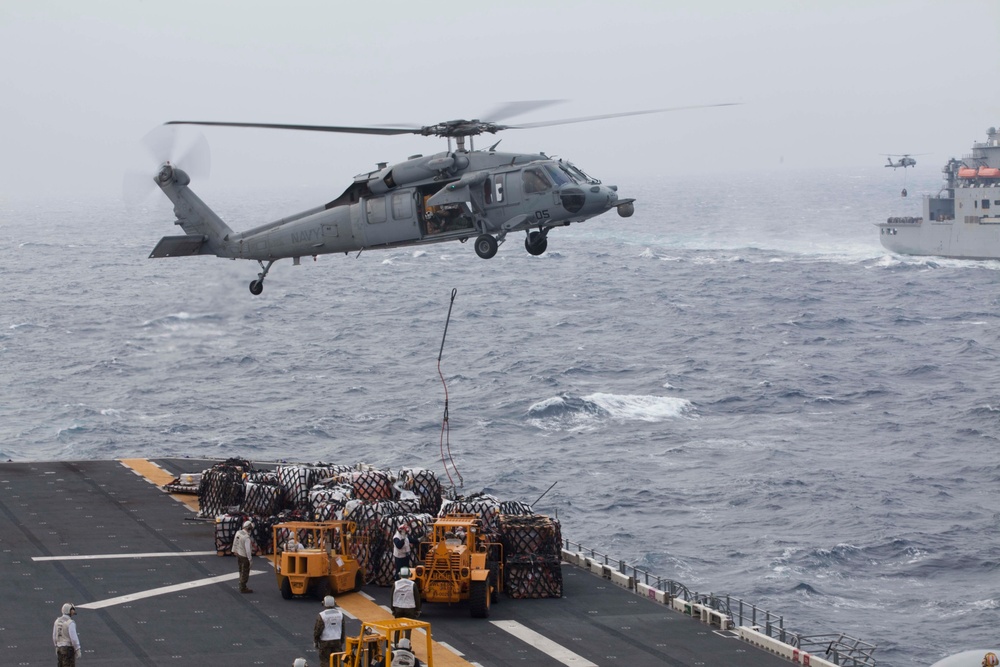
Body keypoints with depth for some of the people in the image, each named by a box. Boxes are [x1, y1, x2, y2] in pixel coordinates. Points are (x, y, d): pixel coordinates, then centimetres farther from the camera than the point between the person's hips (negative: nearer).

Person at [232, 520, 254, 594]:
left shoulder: (238, 533, -5)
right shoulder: (246, 537, -29)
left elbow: (235, 542, 10)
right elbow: (248, 549, -27)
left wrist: (234, 550, 25)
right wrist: (250, 559, -18)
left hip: (238, 554, 8)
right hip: (244, 557, -8)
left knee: (242, 572, 22)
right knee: (245, 573, 5)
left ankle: (242, 587, 33)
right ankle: (243, 588, 12)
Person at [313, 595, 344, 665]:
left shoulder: (322, 615, -14)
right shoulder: (340, 614, 0)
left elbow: (317, 630, -10)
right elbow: (342, 630, 7)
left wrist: (315, 641, 4)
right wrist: (342, 642, 16)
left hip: (325, 642, -4)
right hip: (337, 641, 4)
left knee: (325, 662, 4)